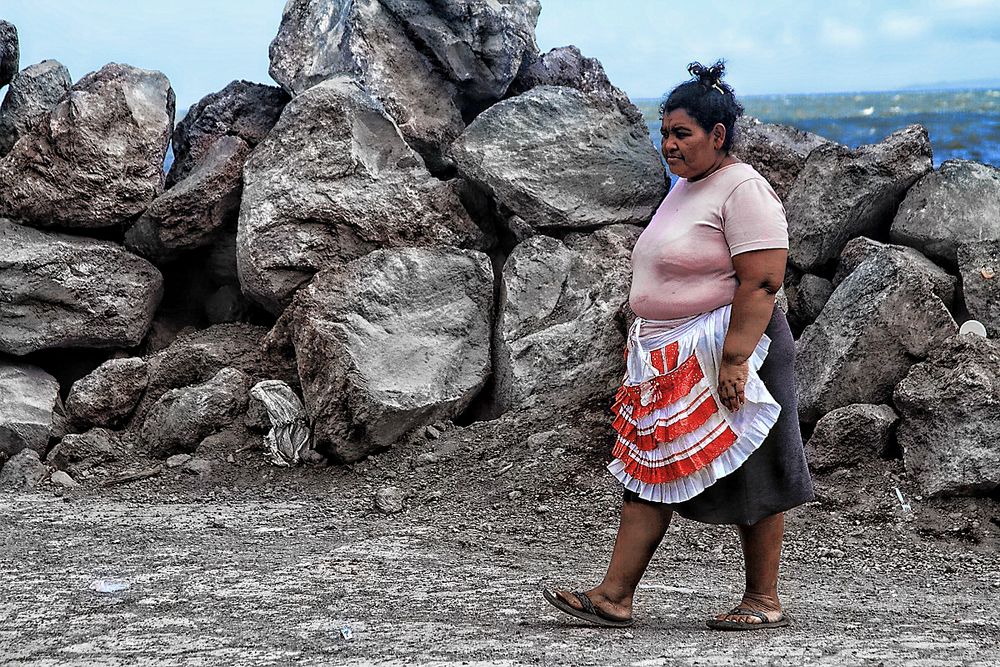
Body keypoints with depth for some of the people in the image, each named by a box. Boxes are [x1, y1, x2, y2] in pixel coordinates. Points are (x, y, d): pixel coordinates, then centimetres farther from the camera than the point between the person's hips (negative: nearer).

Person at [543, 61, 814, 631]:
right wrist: (648, 348, 22)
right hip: (673, 361, 9)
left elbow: (762, 282, -20)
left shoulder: (744, 190, -13)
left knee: (751, 482, 1)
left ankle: (765, 600, 11)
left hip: (728, 355, -9)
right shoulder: (685, 189, 16)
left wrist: (734, 359, -26)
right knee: (649, 471, 4)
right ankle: (615, 596, 3)